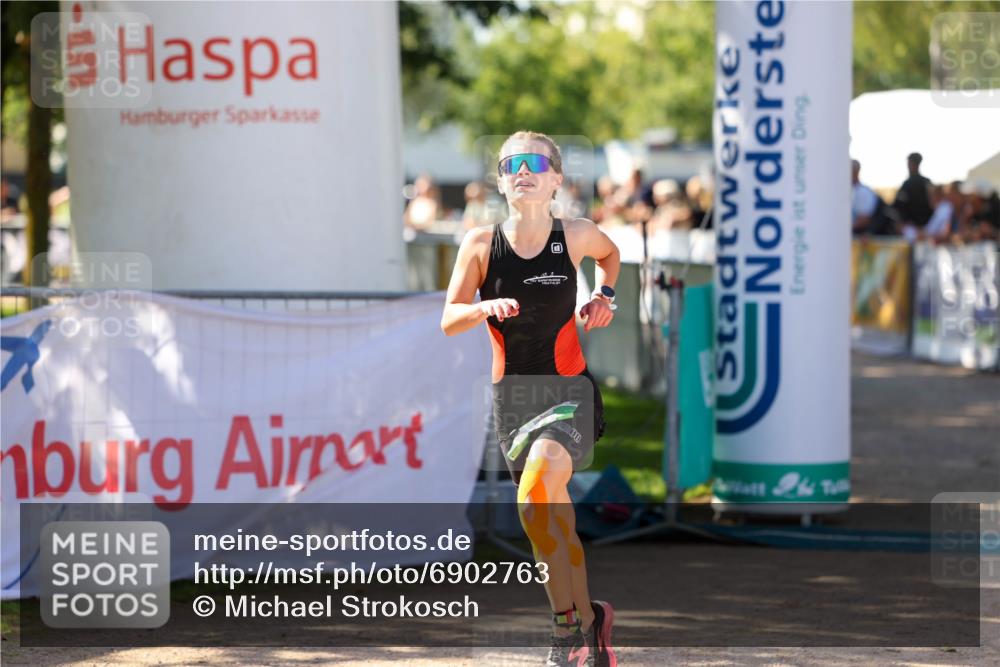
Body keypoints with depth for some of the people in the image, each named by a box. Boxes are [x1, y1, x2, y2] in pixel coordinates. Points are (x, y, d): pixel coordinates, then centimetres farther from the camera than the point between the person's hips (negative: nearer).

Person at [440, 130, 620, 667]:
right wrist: (485, 308, -23)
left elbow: (609, 252, 21)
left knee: (535, 496, -26)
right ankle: (589, 621, 29)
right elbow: (448, 320, -4)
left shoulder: (576, 235, -3)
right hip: (512, 397, 3)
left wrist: (604, 294, 6)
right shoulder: (481, 243, -4)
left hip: (569, 391, -3)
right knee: (555, 520, 9)